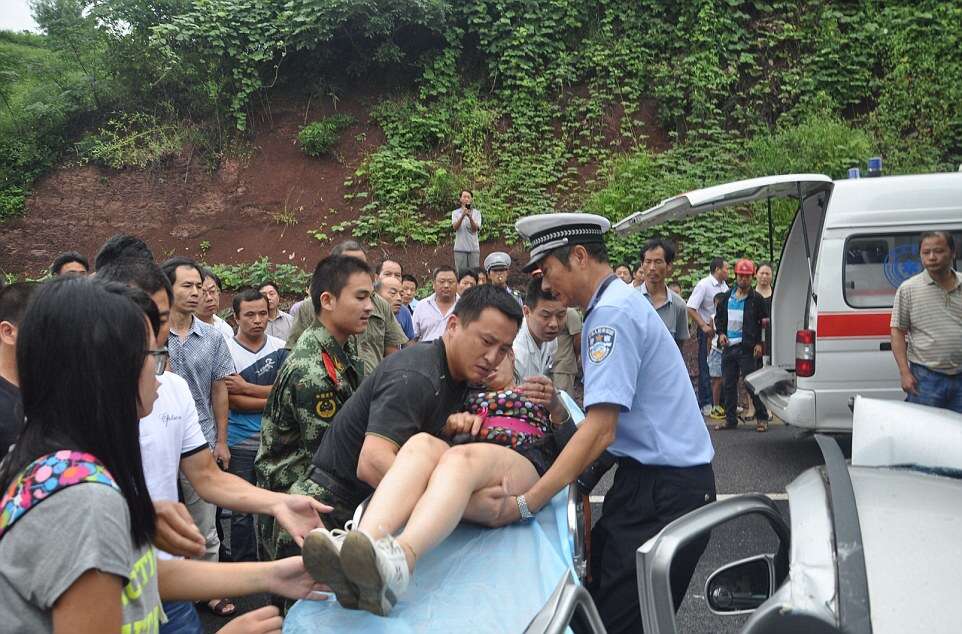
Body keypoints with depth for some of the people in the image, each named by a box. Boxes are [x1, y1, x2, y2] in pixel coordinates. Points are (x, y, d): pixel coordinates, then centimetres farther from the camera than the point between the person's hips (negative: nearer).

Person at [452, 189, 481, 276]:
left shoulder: (476, 213, 7)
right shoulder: (455, 213, 7)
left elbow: (475, 229, -8)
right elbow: (455, 227, -10)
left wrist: (470, 217, -26)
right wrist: (462, 216, -26)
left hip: (474, 248, 0)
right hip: (460, 249, 0)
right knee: (461, 273, -1)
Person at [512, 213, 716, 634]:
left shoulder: (612, 313, -17)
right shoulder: (618, 303, 14)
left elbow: (600, 429, -24)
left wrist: (525, 504, -23)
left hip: (664, 489, -10)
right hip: (652, 477, 10)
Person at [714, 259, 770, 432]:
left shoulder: (756, 299, -2)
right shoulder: (727, 297, 12)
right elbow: (719, 317, 22)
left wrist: (759, 343, -10)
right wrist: (721, 333, 5)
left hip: (747, 348, -5)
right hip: (728, 346, 5)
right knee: (728, 385, 9)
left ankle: (762, 418, 6)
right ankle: (730, 419, 19)